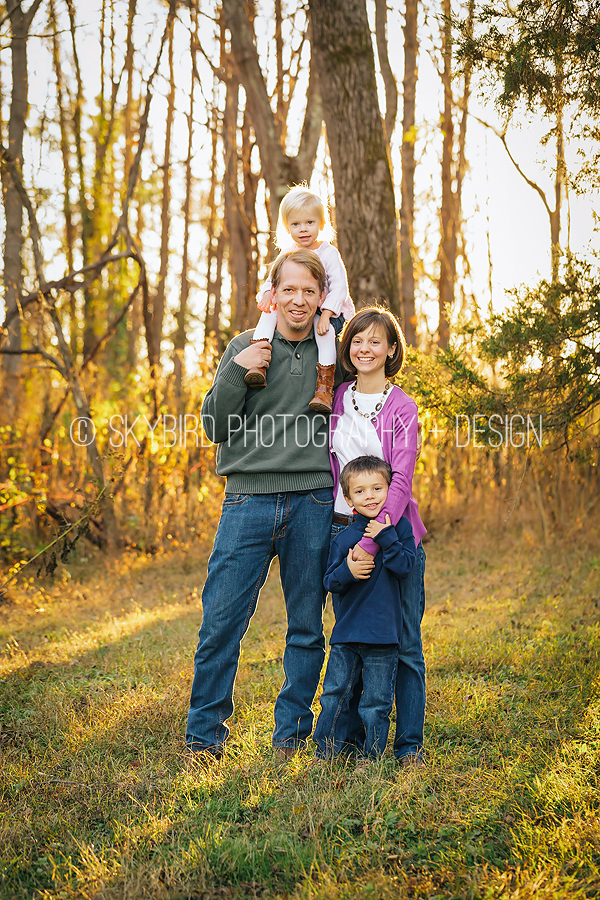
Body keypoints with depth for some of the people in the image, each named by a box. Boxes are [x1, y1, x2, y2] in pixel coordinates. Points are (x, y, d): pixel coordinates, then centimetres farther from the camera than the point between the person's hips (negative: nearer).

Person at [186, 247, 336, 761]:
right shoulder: (247, 347, 7)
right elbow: (215, 427, 4)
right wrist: (237, 371, -14)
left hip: (313, 502, 1)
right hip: (249, 500, -1)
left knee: (307, 627, 6)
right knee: (221, 621, -4)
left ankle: (292, 735, 18)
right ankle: (205, 735, 9)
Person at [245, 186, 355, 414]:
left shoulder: (328, 253, -7)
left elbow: (339, 287, -14)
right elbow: (274, 278, 10)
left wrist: (325, 315, -27)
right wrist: (267, 293, -16)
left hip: (327, 311, -5)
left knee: (325, 330, -36)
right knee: (270, 313, -22)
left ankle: (324, 388, -38)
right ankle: (257, 364, -34)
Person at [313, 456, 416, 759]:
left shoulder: (399, 528, 0)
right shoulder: (343, 539, 3)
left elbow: (405, 566, -12)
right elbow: (331, 583, 4)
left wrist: (386, 537, -18)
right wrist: (347, 571, -15)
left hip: (383, 633, -2)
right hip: (346, 632, 2)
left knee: (375, 702, 5)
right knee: (334, 694, 6)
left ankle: (371, 755, 18)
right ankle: (325, 752, 20)